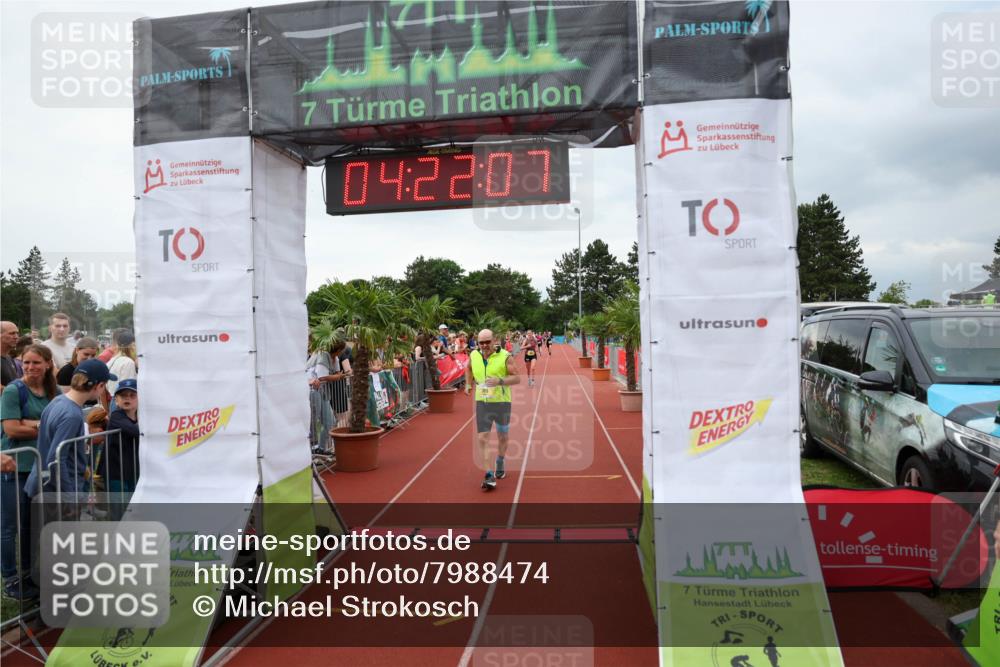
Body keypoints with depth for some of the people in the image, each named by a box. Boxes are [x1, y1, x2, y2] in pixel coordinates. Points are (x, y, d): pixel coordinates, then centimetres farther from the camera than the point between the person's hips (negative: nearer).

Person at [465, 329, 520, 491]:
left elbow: (517, 378, -12)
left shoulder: (505, 356, -12)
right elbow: (469, 368, 23)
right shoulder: (474, 355, 0)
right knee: (482, 439, -9)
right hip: (482, 403, 2)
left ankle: (500, 464, 43)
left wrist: (500, 381, -27)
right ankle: (489, 476, -5)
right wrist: (468, 384, 9)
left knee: (503, 437, 16)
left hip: (502, 402, -2)